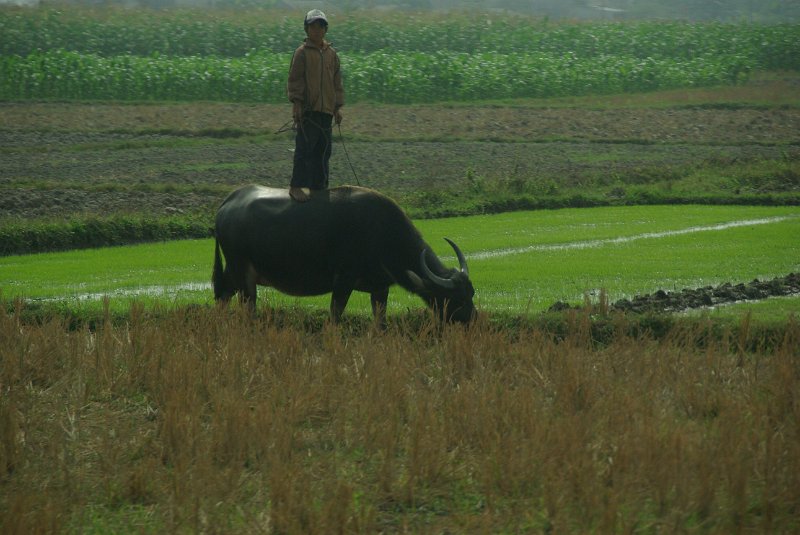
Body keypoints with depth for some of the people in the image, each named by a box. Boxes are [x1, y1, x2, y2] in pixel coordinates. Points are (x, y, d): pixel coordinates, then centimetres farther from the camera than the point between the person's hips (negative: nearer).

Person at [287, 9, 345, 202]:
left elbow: (337, 82, 17)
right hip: (307, 109, -5)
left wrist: (338, 107, 12)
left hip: (326, 110, 5)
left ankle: (318, 187, 14)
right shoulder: (302, 52, -2)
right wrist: (297, 104, -11)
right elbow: (295, 80, -4)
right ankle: (296, 186, -6)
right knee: (304, 148, -8)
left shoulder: (331, 53, 12)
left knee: (323, 151, 8)